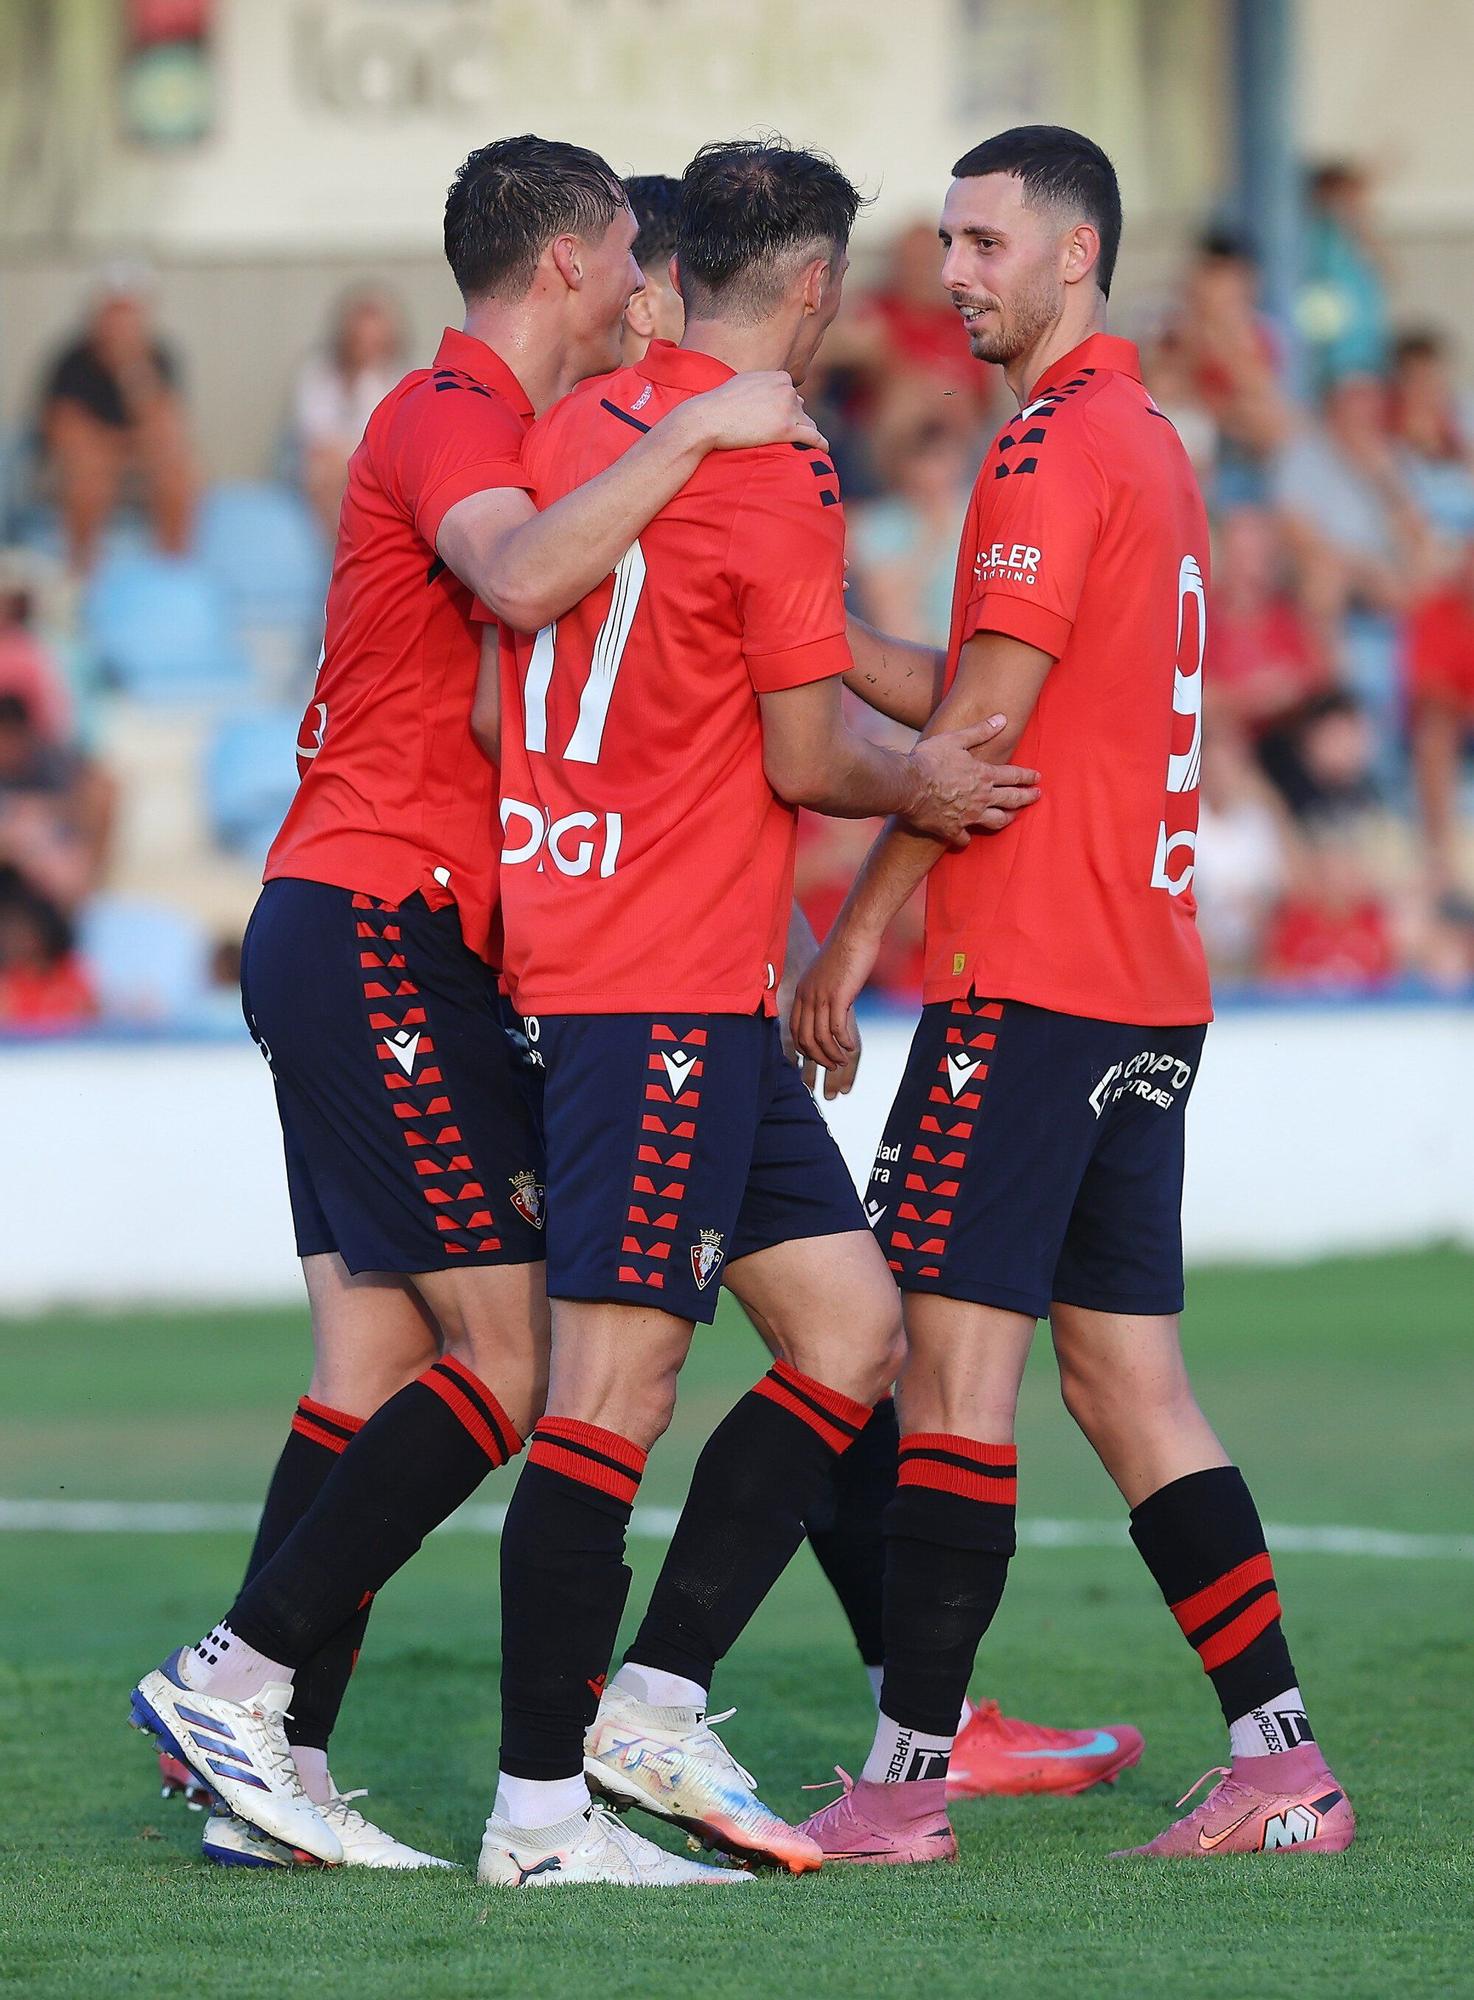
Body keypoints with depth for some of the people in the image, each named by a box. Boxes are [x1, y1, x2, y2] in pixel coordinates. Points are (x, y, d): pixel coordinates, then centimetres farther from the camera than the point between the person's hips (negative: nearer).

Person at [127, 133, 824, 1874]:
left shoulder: (484, 422, 21)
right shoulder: (446, 416, -11)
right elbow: (522, 577, -33)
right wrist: (690, 433, -25)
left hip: (353, 946, 10)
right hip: (380, 932, -10)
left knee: (374, 1368, 5)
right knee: (504, 1363, -11)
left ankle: (274, 1768, 2)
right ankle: (239, 1678, -11)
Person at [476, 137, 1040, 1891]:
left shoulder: (574, 428, 11)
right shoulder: (771, 465, -12)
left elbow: (500, 701, 19)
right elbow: (808, 760, -10)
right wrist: (920, 787, 10)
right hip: (674, 986, -9)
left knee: (852, 1330, 10)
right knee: (618, 1373, -8)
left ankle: (650, 1701, 9)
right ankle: (538, 1811, -7)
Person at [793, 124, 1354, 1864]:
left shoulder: (1052, 447, -11)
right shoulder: (1147, 443, 18)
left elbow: (984, 724, -14)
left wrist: (854, 934, -10)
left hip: (1029, 981, -9)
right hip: (1149, 983, 9)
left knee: (953, 1362, -7)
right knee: (1126, 1381, 9)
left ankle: (907, 1783, -8)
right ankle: (1284, 1760, 6)